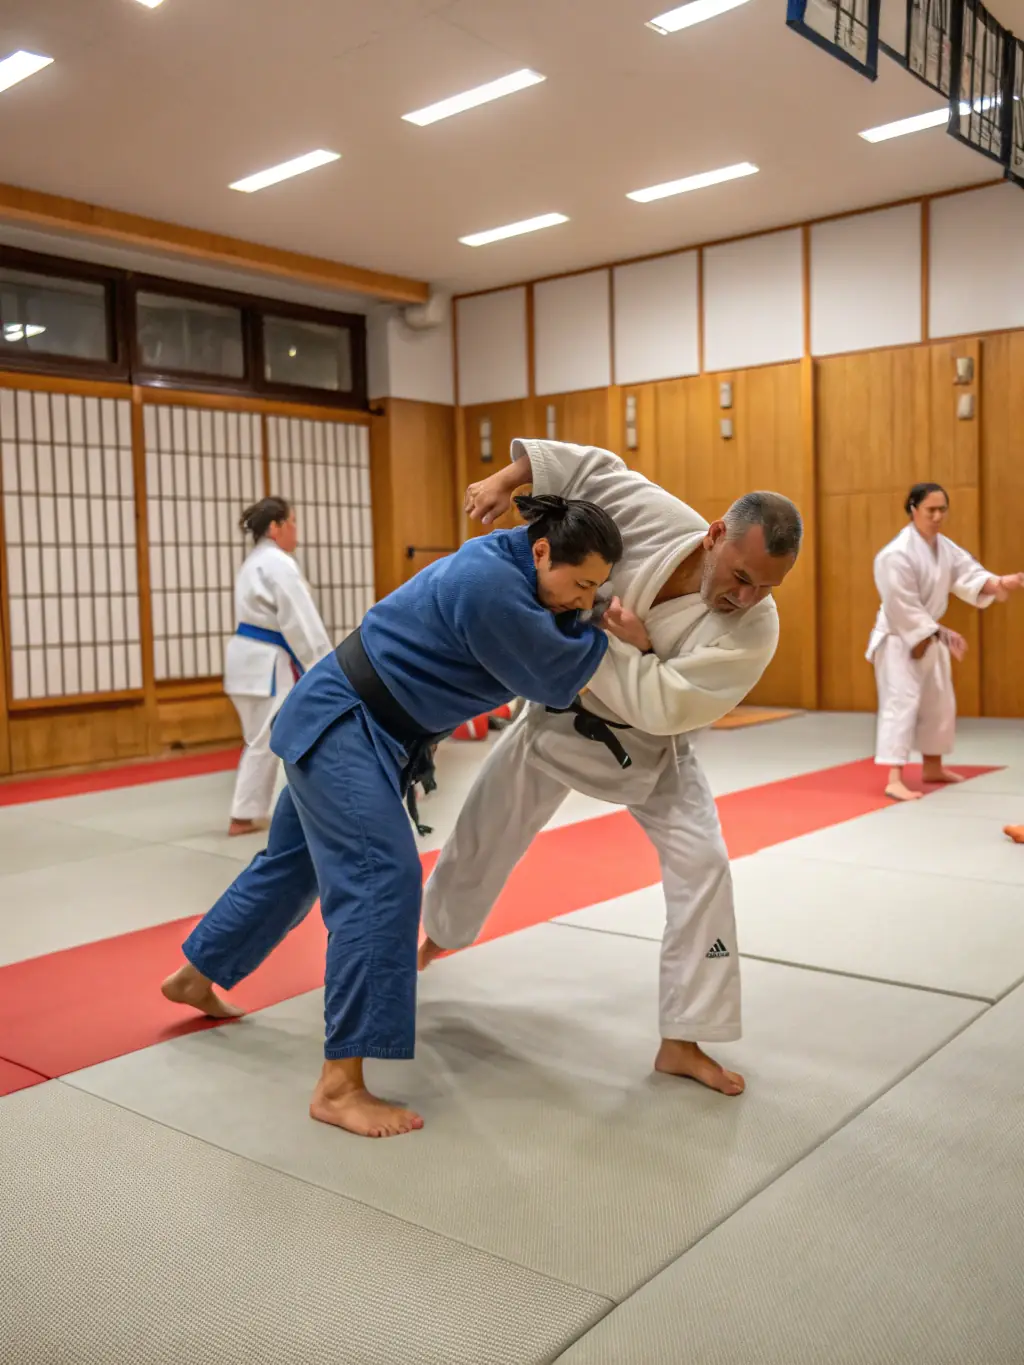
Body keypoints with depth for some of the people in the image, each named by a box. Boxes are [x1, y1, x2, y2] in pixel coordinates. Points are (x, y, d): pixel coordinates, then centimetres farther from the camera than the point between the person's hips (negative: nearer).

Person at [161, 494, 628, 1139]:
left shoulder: (510, 562, 1)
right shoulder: (489, 586, -28)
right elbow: (552, 680, -19)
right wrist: (607, 634, -8)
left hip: (340, 723, 11)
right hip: (341, 726, -11)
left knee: (296, 862, 23)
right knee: (383, 878, -19)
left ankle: (196, 977, 45)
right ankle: (341, 1086, -16)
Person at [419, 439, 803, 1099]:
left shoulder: (755, 629, -30)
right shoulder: (660, 519, -28)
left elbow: (662, 708, -33)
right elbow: (591, 466, -12)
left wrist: (634, 646, -34)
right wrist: (507, 478, -16)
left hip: (649, 749, -1)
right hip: (561, 715, 1)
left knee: (701, 865, -14)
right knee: (483, 838, 15)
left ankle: (684, 1041, 0)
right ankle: (435, 937, 46)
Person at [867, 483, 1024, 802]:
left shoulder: (945, 547, 5)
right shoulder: (898, 554, -23)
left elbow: (968, 575, -2)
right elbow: (903, 606, -24)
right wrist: (941, 634, -23)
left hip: (929, 635, 9)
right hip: (899, 638, -9)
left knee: (939, 702, 18)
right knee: (901, 702, -17)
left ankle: (932, 767, 34)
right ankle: (894, 780, -20)